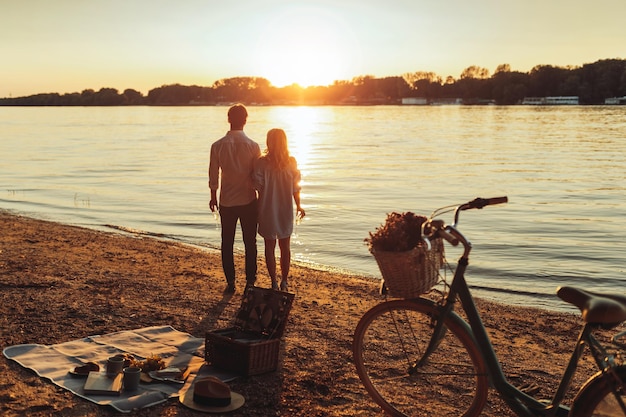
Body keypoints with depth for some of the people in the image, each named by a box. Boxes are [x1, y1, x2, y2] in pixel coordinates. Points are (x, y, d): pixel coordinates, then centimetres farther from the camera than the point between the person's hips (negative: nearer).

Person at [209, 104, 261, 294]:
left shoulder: (218, 146, -6)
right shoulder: (253, 146, -9)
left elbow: (214, 175, 0)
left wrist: (213, 197, 15)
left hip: (227, 202, 1)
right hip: (248, 201, -1)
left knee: (227, 243, 11)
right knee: (250, 243, 9)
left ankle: (230, 282, 14)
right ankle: (250, 282, 13)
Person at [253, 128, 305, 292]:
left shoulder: (262, 163, -13)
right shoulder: (291, 162, -6)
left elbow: (259, 187, -10)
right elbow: (295, 188, -1)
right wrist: (298, 206, 13)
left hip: (268, 210, -2)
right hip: (286, 210, 2)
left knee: (270, 247, 10)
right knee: (285, 246, 15)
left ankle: (274, 283, 14)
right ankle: (284, 282, 22)